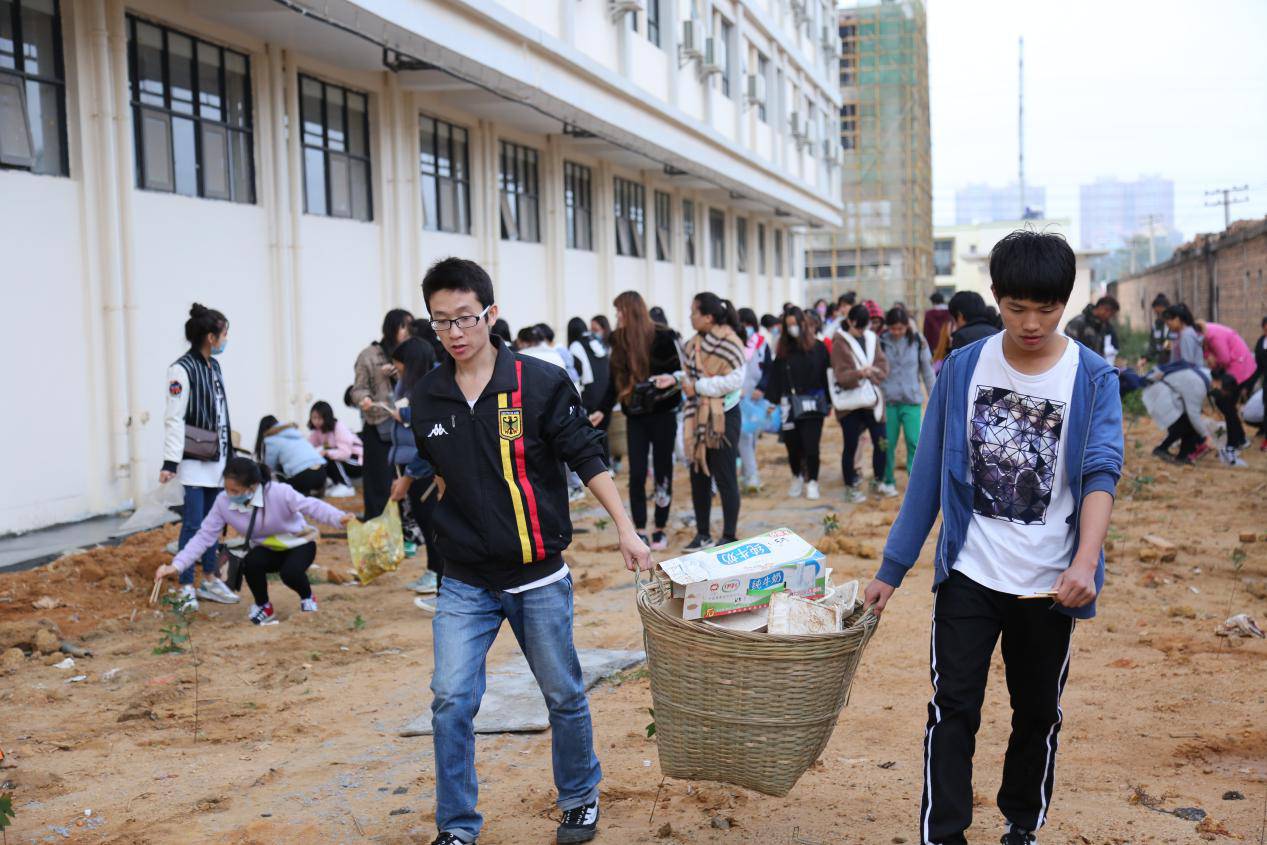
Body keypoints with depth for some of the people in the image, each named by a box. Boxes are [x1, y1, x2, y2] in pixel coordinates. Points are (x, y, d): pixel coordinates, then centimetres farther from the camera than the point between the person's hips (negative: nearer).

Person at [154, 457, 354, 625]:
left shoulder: (279, 493, -32)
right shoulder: (223, 502, -19)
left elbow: (311, 506, -32)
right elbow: (204, 537, -15)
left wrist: (339, 518, -50)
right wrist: (176, 566, -23)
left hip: (299, 544, -3)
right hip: (267, 550, 3)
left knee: (290, 573, -33)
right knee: (251, 563, -30)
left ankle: (307, 597, 4)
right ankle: (263, 607, 0)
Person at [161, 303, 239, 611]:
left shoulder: (214, 366, 12)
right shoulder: (182, 370, -13)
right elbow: (174, 419, -16)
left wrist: (229, 452, 21)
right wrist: (170, 462, -19)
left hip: (216, 458, 8)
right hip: (194, 461, -8)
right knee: (193, 523, -6)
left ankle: (210, 580, 25)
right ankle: (186, 587, 3)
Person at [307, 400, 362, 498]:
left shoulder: (339, 428, -23)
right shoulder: (316, 430, -1)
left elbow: (345, 452, -33)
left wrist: (326, 452, -44)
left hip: (357, 462, -7)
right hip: (339, 463, 7)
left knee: (329, 457, -31)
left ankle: (346, 487, -19)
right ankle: (335, 483, 2)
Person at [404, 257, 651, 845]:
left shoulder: (540, 383, -9)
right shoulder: (425, 399, 2)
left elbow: (587, 458, -5)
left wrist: (626, 529, -8)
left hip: (539, 577, -2)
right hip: (464, 582, 2)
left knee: (564, 696, 12)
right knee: (451, 700, -4)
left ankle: (580, 797, 36)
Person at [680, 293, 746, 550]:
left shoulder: (729, 343, -12)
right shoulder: (693, 344, 10)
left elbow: (734, 381, -19)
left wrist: (698, 386, -16)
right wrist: (681, 380, -1)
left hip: (723, 416, -7)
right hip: (697, 417, 7)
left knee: (725, 478, -1)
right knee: (699, 477, 11)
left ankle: (729, 536, 7)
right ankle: (703, 534, 21)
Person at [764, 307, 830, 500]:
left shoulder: (818, 347, -1)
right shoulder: (783, 350, 4)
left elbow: (827, 376, 2)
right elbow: (775, 376, 3)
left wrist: (828, 402, 1)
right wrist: (772, 401, -3)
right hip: (790, 405, 2)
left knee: (811, 445, -4)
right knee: (792, 444, 5)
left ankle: (812, 482, 12)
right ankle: (797, 478, 27)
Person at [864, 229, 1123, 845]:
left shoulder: (1093, 380, -6)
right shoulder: (962, 369, -2)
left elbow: (1101, 471, -18)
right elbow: (927, 476, 1)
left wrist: (1085, 562, -35)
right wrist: (891, 570, 2)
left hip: (1048, 584, 0)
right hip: (969, 574, 0)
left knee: (1038, 714, 13)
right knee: (952, 709, -4)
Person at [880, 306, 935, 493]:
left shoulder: (918, 341, -2)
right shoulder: (881, 342, -3)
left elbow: (927, 370, 5)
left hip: (912, 400, 0)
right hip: (888, 400, 0)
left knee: (914, 442, -7)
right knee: (888, 443, 5)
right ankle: (889, 481, 19)